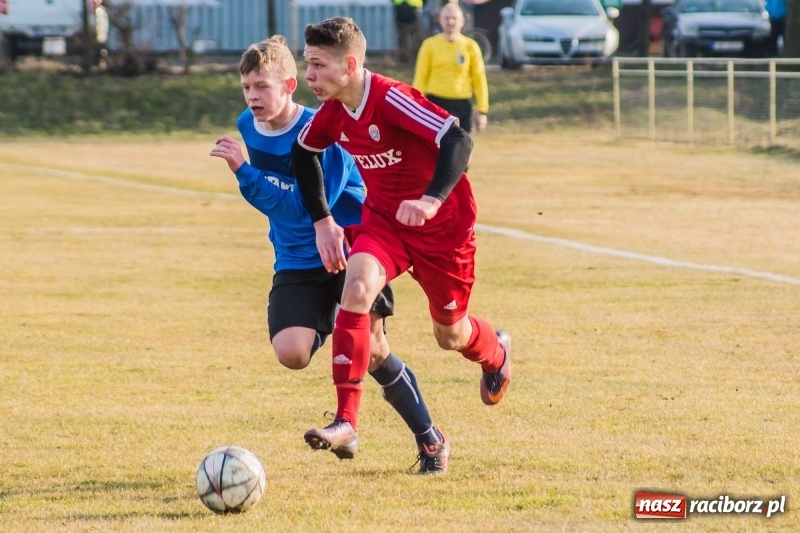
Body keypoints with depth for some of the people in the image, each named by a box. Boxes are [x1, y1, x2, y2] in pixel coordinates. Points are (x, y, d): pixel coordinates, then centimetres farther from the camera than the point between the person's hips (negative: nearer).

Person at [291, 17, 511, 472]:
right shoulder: (333, 113, -6)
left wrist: (432, 200, -50)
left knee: (450, 335, 10)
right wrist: (323, 220, 9)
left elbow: (458, 140, -37)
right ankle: (347, 420, -26)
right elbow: (303, 153, 16)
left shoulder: (392, 100, -28)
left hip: (443, 226, -5)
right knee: (356, 288, -24)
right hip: (383, 220, 5)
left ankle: (496, 353, 50)